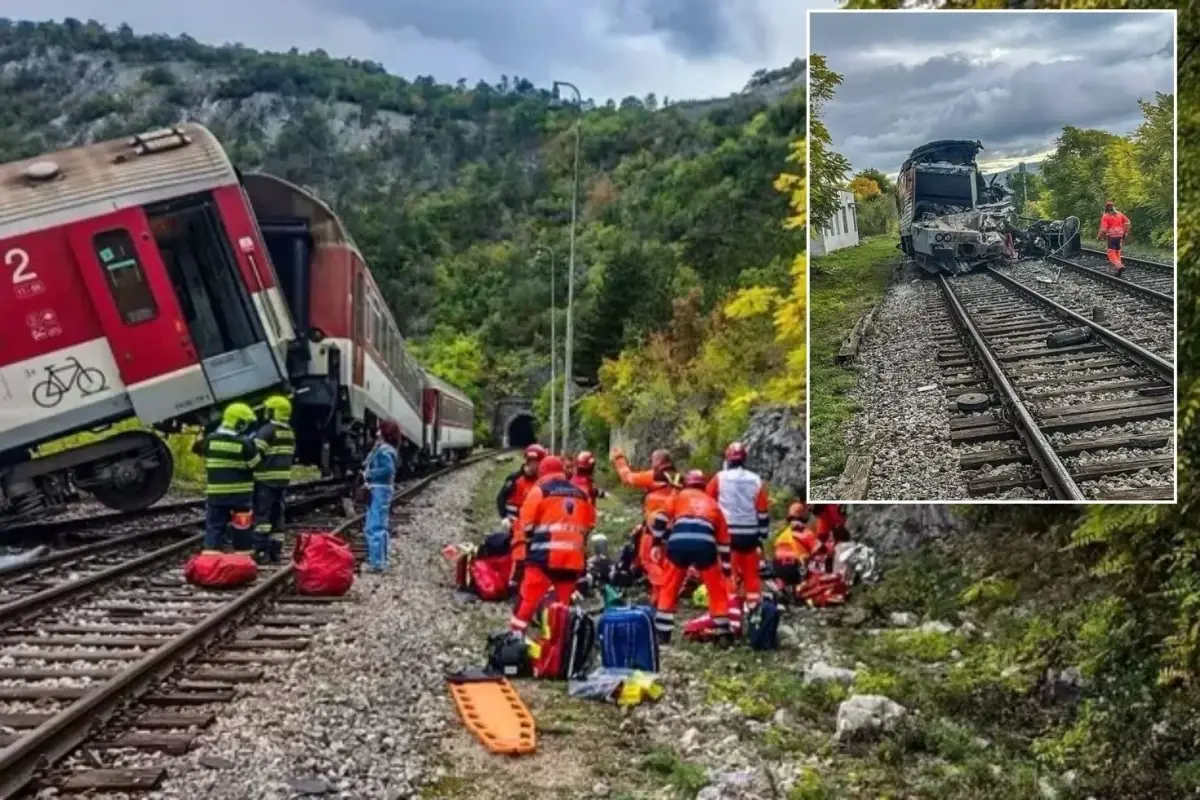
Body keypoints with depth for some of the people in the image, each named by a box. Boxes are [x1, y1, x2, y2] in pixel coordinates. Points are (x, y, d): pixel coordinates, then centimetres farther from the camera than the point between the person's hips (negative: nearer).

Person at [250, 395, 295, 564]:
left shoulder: (267, 430, -13)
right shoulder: (290, 432, 13)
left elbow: (255, 454, -19)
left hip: (266, 479, -8)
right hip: (283, 479, 8)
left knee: (262, 515, -5)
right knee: (277, 515, 12)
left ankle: (261, 552, -9)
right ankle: (275, 551, 13)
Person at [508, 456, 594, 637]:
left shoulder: (539, 492, 4)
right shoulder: (582, 496, 19)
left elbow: (524, 528, -1)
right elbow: (587, 530, 23)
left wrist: (518, 563, 1)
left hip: (544, 559, -4)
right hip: (573, 561, 4)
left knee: (526, 605, -1)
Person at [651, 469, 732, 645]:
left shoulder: (680, 496, 27)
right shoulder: (713, 503, 31)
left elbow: (661, 518, 14)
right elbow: (724, 540, 32)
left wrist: (657, 543, 23)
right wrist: (727, 569, 36)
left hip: (678, 544, -1)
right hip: (705, 547, 1)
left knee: (669, 589, 18)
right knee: (718, 589, 20)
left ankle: (662, 633, 18)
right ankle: (723, 633, 19)